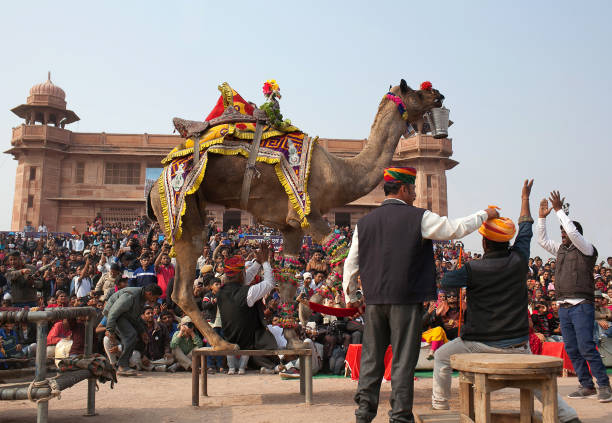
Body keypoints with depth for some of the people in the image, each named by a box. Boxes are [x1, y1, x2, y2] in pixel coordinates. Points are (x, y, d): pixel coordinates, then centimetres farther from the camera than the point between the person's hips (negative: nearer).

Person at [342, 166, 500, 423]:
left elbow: (351, 264, 10)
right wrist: (485, 215, 18)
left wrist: (351, 298, 21)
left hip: (374, 301, 4)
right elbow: (457, 229, 2)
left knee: (371, 357, 12)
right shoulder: (419, 217, -5)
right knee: (403, 360, 3)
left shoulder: (364, 223, 8)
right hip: (406, 300, -4)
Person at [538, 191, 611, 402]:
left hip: (581, 305, -7)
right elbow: (542, 240, 18)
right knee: (571, 349, 7)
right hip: (563, 307, 7)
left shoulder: (587, 250, -3)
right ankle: (587, 385, 14)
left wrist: (559, 210, -13)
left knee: (586, 347, -11)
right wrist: (542, 217, 9)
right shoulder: (561, 249, 16)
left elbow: (573, 232, -18)